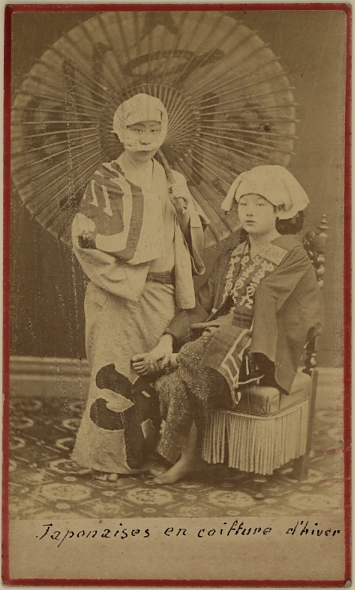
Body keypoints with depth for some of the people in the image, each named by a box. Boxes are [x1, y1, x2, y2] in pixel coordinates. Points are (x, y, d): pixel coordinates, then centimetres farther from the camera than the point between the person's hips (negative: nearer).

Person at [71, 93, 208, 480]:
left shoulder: (171, 182, 13)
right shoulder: (105, 182, -3)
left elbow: (194, 238, 15)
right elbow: (84, 239, -11)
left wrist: (185, 210, -6)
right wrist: (125, 278, -13)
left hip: (161, 294, 5)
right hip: (118, 296, -5)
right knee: (117, 372, -3)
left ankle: (148, 452, 25)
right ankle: (105, 457, 13)